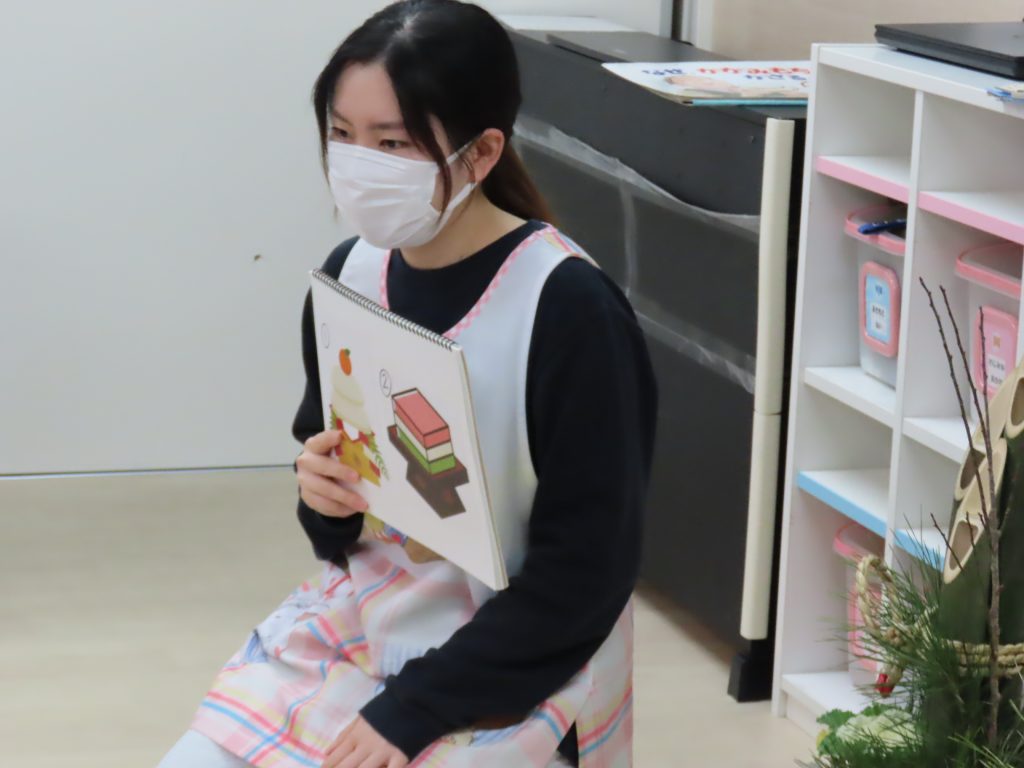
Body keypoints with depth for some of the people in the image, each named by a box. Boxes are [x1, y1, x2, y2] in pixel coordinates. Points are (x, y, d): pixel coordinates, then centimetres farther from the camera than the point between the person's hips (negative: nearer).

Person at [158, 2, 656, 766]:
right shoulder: (350, 274, 0)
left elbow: (587, 568, -17)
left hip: (512, 667, -6)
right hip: (355, 623, 6)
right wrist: (324, 499, -9)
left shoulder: (568, 308, -19)